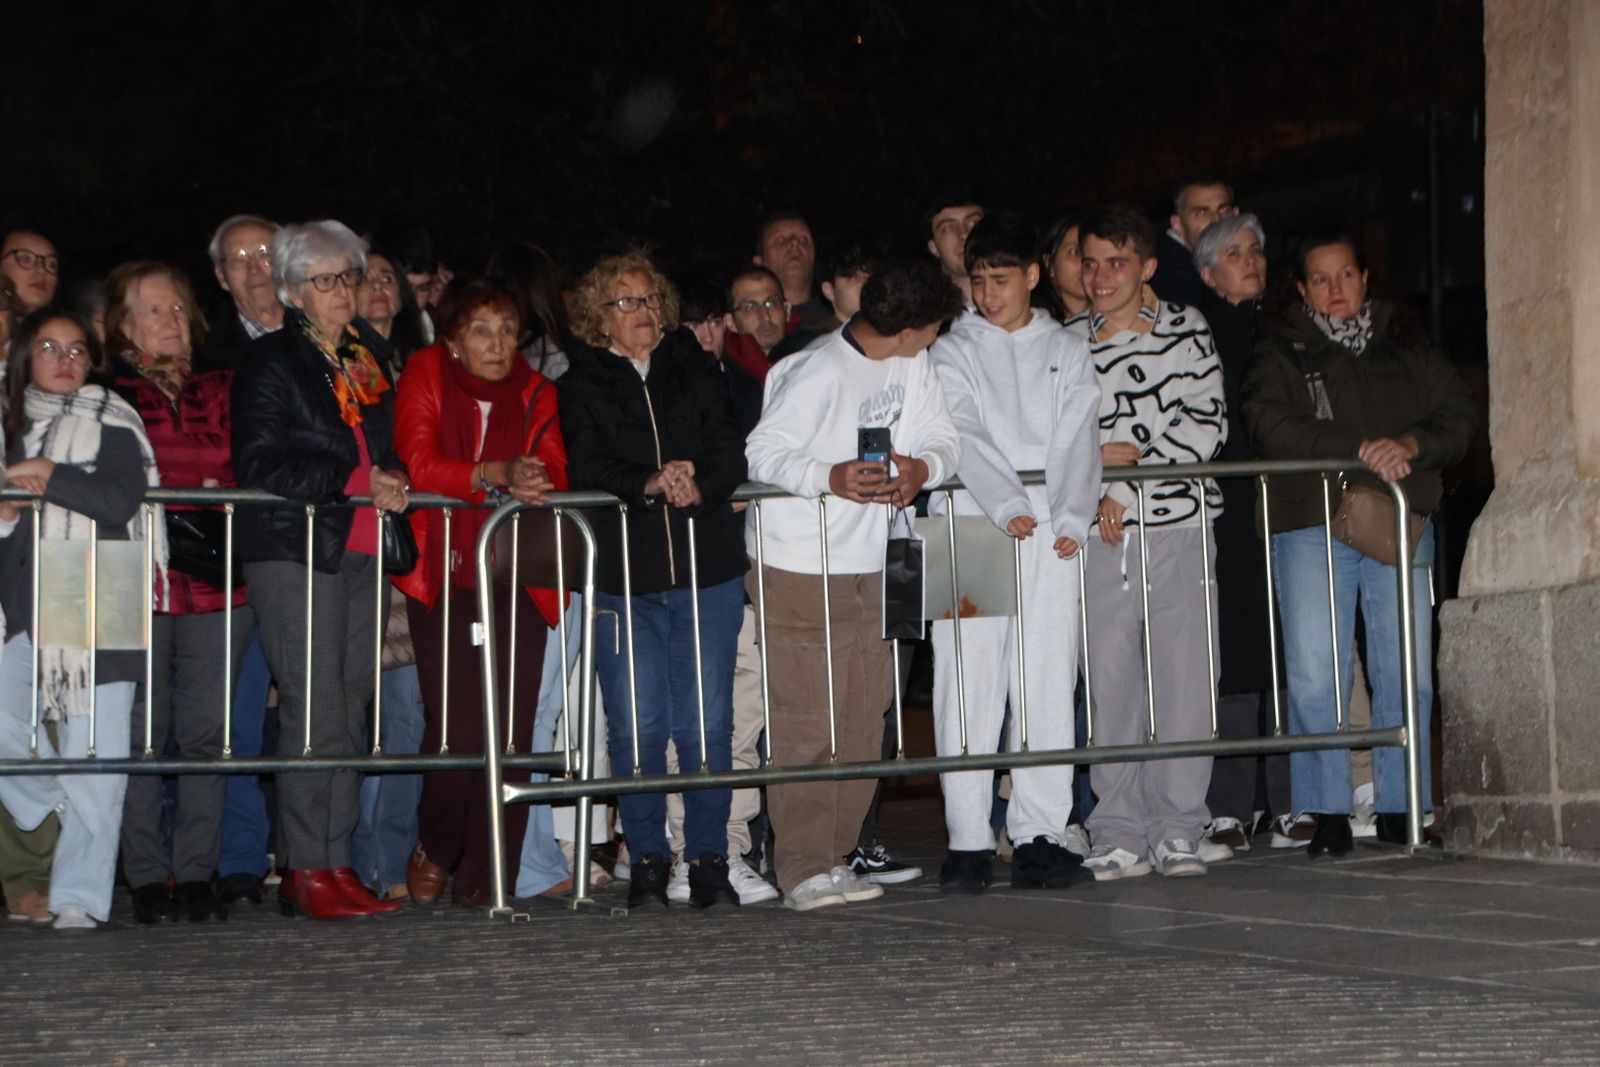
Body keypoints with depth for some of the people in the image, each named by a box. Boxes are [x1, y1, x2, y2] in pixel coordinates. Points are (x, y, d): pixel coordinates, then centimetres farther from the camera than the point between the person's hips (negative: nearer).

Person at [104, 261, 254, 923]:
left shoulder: (220, 391, 17)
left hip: (217, 578, 3)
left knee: (206, 732, -1)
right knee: (143, 730, -4)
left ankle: (196, 875, 5)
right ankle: (147, 878, 2)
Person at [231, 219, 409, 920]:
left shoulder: (371, 355, 18)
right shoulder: (270, 362, -1)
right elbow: (260, 466, -10)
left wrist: (395, 480, 8)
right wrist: (355, 481, -13)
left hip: (362, 553, 6)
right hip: (295, 552, -6)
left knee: (350, 713, 4)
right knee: (316, 714, -11)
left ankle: (336, 864, 8)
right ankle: (305, 872, -8)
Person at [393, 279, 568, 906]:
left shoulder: (535, 392, 11)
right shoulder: (425, 376, 2)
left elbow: (555, 471, 0)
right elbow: (417, 463, -10)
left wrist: (537, 481, -24)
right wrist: (499, 474, -22)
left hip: (518, 578, 3)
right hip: (443, 575, -3)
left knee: (510, 731, -5)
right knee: (456, 727, -12)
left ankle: (485, 878, 5)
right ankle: (433, 852, 15)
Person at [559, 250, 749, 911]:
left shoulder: (696, 371, 14)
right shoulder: (582, 386, 9)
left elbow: (731, 452, 4)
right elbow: (586, 468, -5)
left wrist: (699, 488, -16)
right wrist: (648, 485, -22)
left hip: (706, 569, 1)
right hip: (622, 577, -1)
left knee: (708, 723, -1)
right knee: (636, 726, -2)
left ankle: (709, 857, 6)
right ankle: (647, 861, 7)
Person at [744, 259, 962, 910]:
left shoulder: (914, 368, 7)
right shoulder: (819, 373, -16)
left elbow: (943, 438, 8)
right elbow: (762, 452, -17)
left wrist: (923, 466, -15)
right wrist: (830, 478, -32)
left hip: (866, 564, 8)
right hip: (797, 568, -8)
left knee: (863, 720, 7)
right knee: (806, 721, -8)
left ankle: (834, 856, 15)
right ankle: (803, 870, -5)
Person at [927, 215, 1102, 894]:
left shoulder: (1066, 352, 16)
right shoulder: (952, 353, 10)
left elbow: (1078, 441, 5)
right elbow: (964, 437, -4)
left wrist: (1073, 518, -11)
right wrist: (1006, 505, -19)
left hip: (1051, 535, 2)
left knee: (1050, 686, 0)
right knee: (969, 689, -6)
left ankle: (1039, 838, 3)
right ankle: (969, 843, -3)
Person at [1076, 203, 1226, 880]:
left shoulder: (1186, 330, 7)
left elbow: (1207, 424, -1)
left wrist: (1133, 455, -9)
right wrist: (1097, 493, -6)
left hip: (1178, 525, -1)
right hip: (1103, 538, 1)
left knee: (1185, 683, -3)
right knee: (1110, 685, -1)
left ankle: (1178, 831, 4)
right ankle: (1119, 837, 5)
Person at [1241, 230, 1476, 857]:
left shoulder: (1406, 346, 17)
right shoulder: (1281, 353, 7)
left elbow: (1458, 414, 11)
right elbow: (1271, 424, -10)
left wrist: (1411, 444, -10)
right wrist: (1360, 450, -17)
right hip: (1311, 525, -2)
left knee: (1407, 671, 0)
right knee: (1314, 675, -8)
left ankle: (1399, 806, 8)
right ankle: (1327, 813, -1)